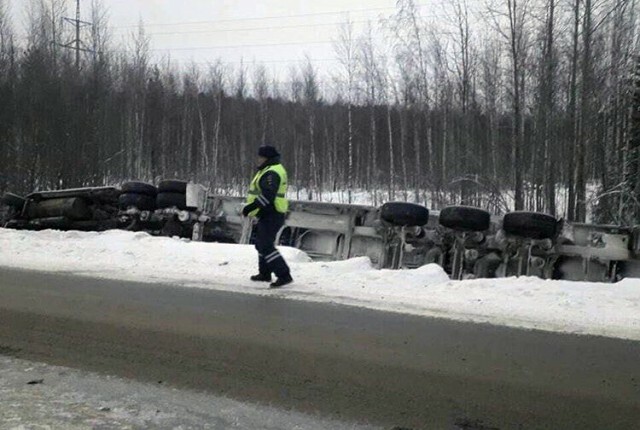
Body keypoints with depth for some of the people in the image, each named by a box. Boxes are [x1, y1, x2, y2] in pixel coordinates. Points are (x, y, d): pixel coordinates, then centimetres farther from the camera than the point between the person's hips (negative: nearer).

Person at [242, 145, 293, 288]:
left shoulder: (272, 173, -19)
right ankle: (264, 274, 34)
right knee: (262, 243, 21)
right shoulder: (271, 170, 17)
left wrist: (251, 207, -27)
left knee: (266, 246, -14)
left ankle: (284, 275, -17)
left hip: (270, 216, -11)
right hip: (269, 215, 11)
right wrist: (251, 207, 17)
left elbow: (267, 196, -29)